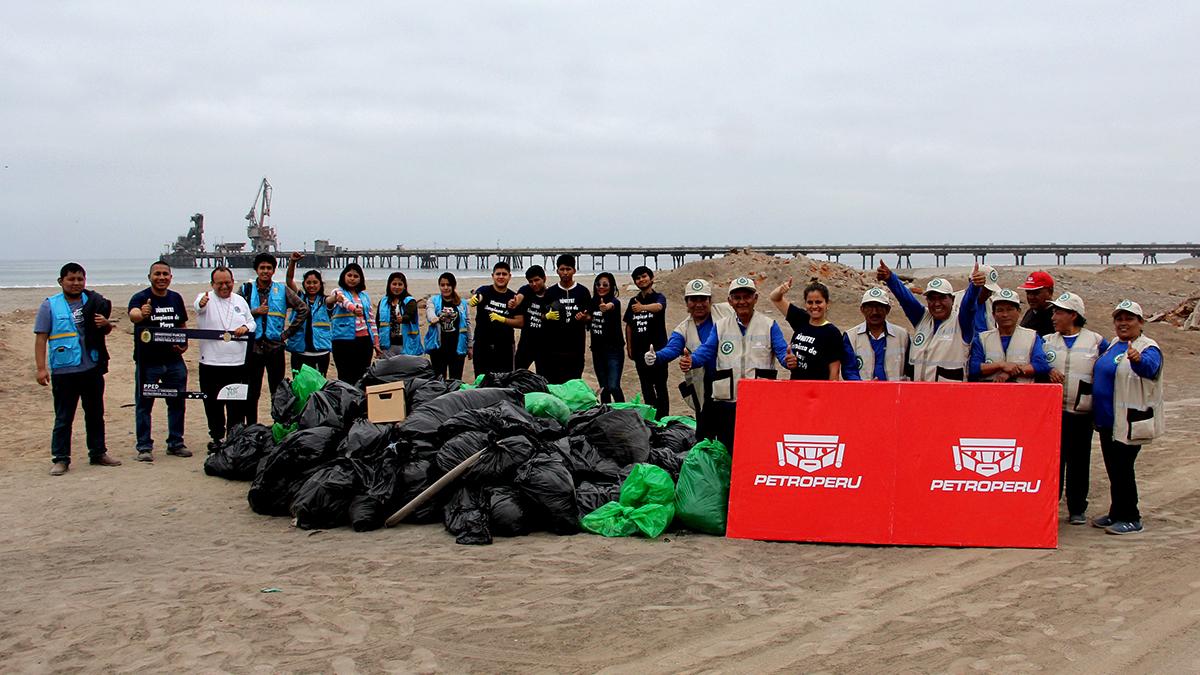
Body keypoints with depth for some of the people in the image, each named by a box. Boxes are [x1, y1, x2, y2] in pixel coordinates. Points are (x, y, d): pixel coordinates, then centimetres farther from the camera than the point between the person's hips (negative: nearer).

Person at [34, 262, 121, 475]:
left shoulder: (94, 302, 8)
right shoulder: (50, 305, 0)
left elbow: (106, 331, 19)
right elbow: (41, 338, -3)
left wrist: (106, 324, -6)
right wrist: (41, 368, -11)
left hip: (92, 368, 4)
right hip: (64, 370, -3)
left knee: (96, 414, 13)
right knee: (63, 417, 1)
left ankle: (98, 452, 24)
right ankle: (60, 458, 8)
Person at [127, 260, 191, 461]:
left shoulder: (176, 298, 9)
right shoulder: (140, 298, -9)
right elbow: (132, 315, -31)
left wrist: (184, 344, 2)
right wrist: (141, 314, -54)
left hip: (174, 360, 5)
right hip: (148, 361, -5)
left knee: (177, 402, 11)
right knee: (144, 404, 2)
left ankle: (176, 443, 23)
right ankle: (144, 447, 8)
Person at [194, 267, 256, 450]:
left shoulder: (240, 300, 11)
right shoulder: (206, 298, -3)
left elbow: (252, 322, 19)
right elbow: (197, 305, -27)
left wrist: (246, 328, -6)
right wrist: (201, 303, -52)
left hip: (237, 363, 3)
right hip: (211, 363, -3)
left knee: (237, 404, 6)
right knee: (213, 404, 6)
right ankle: (216, 437, 19)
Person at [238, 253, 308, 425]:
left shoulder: (282, 290, 5)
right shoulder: (246, 289, 6)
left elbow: (303, 309, 7)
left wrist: (287, 333, 3)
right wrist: (255, 312, -10)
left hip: (275, 346, 0)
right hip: (253, 346, 0)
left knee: (278, 391, 3)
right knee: (251, 392, 4)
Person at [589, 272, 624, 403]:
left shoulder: (615, 301, -13)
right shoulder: (593, 302, 5)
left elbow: (612, 305, -39)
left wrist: (608, 306, -60)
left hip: (614, 349, -6)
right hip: (597, 349, 6)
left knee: (613, 386, -16)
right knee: (603, 387, 13)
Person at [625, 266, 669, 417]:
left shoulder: (659, 297, -4)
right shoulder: (633, 301, 12)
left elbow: (658, 306, -29)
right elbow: (629, 325, 17)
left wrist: (642, 307, -49)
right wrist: (629, 348, 10)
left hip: (657, 348, -5)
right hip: (640, 350, 5)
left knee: (660, 386, -3)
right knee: (646, 387, 11)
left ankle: (663, 417, -1)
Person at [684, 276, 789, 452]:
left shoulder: (769, 325, 6)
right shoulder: (721, 326, 11)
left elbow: (782, 351, -3)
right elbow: (706, 351, 2)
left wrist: (789, 360, -27)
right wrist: (690, 361, -19)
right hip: (726, 402, 2)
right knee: (727, 452, 7)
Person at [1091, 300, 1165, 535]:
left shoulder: (1148, 348, -13)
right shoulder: (1113, 344, 12)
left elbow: (1149, 367, -37)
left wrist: (1138, 359, -58)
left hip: (1129, 422, -8)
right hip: (1107, 419, 8)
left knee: (1122, 469, -3)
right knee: (1113, 469, 15)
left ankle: (1131, 519, 9)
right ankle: (1116, 514, 26)